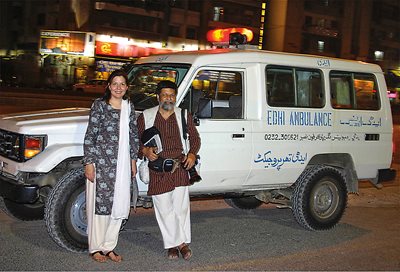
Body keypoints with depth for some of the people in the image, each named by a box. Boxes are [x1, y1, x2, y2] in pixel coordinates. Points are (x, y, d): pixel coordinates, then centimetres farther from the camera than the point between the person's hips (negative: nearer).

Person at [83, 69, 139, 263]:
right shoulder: (99, 105, -6)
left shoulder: (129, 106, 9)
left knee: (119, 206, 7)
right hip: (101, 162, -5)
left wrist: (133, 159, 12)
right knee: (100, 203, 1)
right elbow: (90, 136, -7)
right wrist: (89, 163, -11)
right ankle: (96, 248, 14)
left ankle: (109, 247, 20)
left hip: (122, 164, 5)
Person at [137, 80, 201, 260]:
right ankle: (173, 244, 14)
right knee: (164, 208, 3)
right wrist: (145, 151, -11)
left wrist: (192, 154, -1)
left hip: (180, 166, 0)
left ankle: (183, 242, 13)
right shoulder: (145, 117, 5)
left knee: (181, 206, 1)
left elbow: (194, 137, 16)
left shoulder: (184, 115, 8)